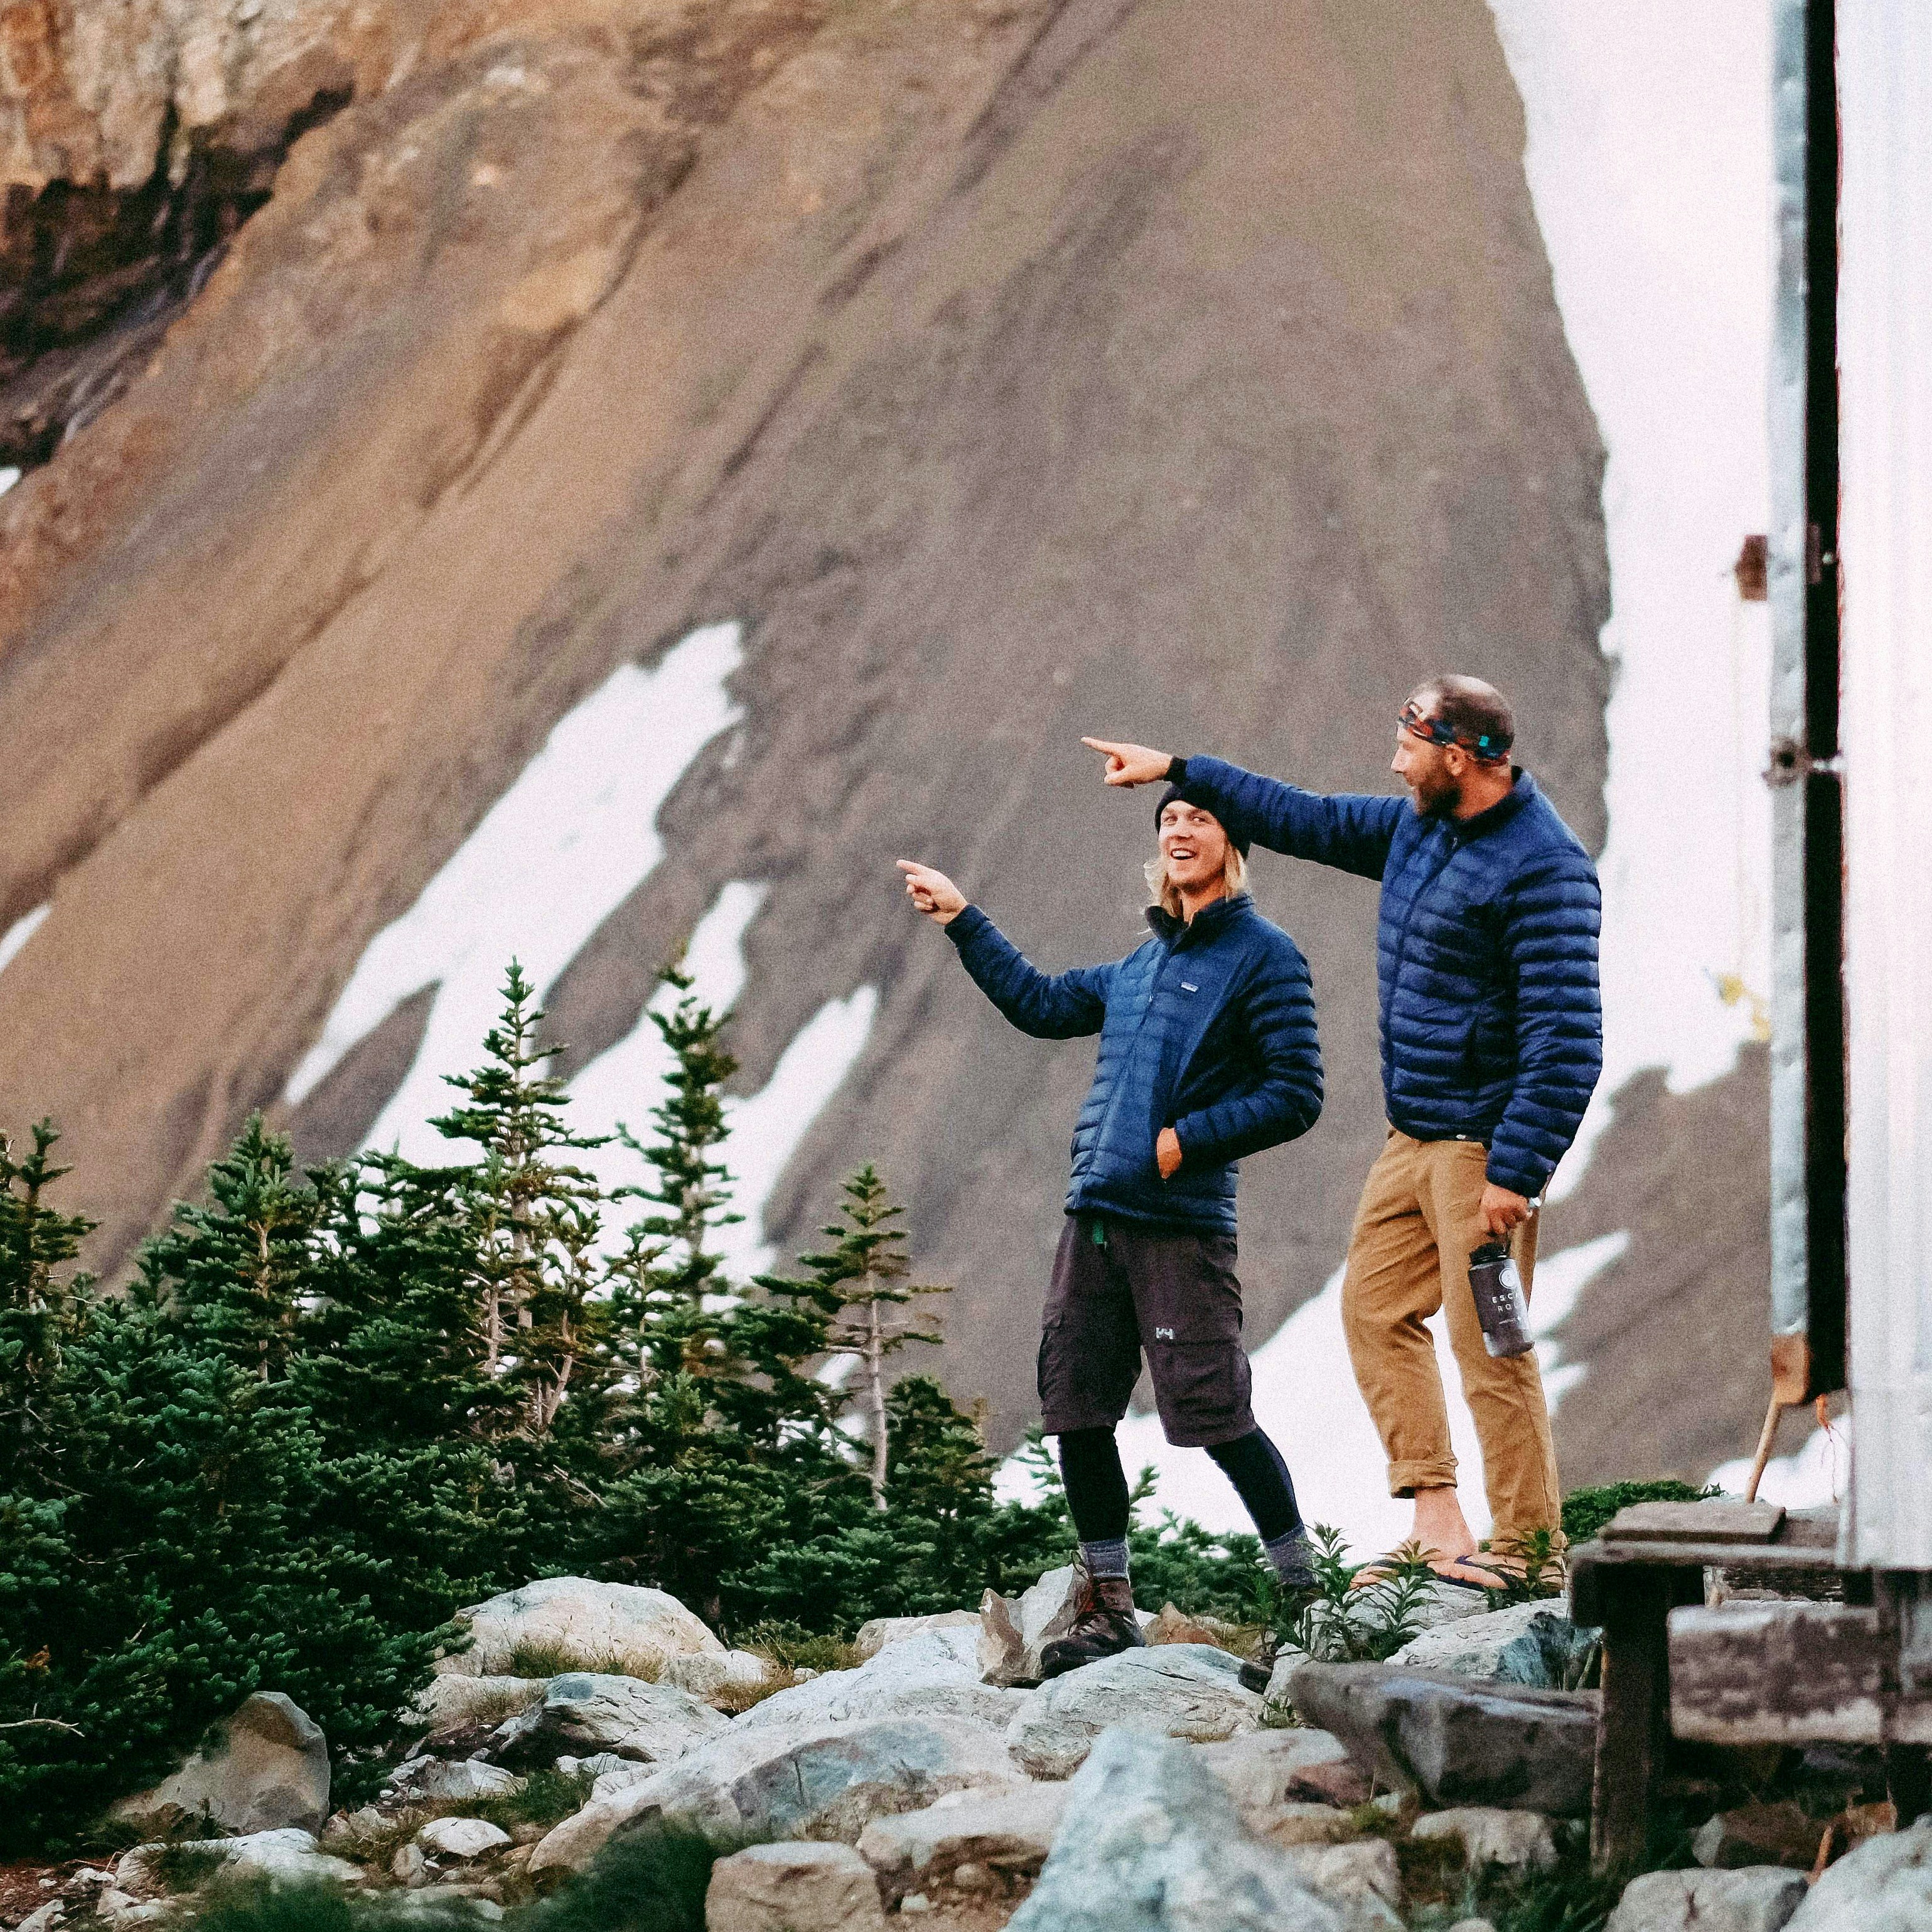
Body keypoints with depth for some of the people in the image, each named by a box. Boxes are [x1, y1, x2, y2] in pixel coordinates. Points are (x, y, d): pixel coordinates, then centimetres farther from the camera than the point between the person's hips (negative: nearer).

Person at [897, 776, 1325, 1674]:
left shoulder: (1263, 955, -2)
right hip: (1093, 1219, 7)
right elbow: (1041, 1003, 34)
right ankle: (1108, 1606, 17)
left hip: (1182, 1226, -7)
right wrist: (962, 919, 36)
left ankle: (1302, 1591, 4)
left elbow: (1294, 1095, -8)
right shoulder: (1140, 965, 19)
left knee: (1215, 1415, -10)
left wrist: (1186, 1142, -13)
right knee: (1076, 1412, 6)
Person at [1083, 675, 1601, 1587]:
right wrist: (1178, 772, 28)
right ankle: (1435, 1513, 6)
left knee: (1490, 1348, -9)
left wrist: (1516, 1172, -25)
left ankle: (1531, 1554, -4)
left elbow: (1567, 1041, -22)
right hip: (1412, 1138, 10)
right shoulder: (1417, 828, 9)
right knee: (1374, 1307, 9)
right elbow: (1309, 819, 26)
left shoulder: (1542, 869, -18)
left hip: (1483, 1146, -10)